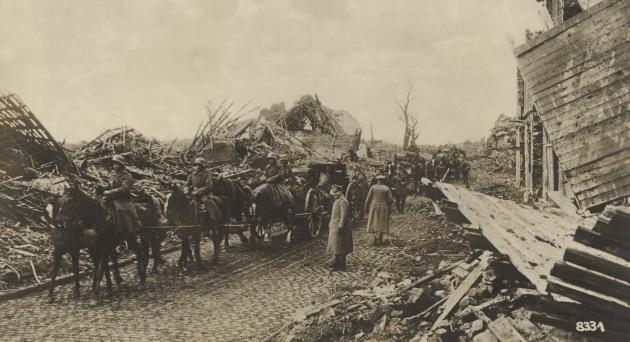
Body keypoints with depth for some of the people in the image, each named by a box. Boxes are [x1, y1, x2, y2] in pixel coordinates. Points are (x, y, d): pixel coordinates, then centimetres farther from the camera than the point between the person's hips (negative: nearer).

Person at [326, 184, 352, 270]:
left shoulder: (343, 201, -17)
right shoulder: (336, 200, 16)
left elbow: (344, 216, -22)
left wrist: (340, 227, -24)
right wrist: (330, 225, 21)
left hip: (339, 227, -10)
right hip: (334, 226, 10)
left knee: (340, 246, -5)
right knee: (336, 245, 15)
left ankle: (342, 265, -1)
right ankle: (337, 261, 24)